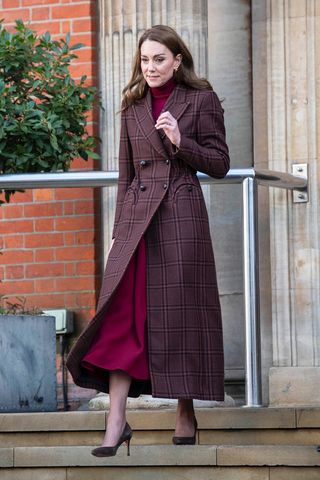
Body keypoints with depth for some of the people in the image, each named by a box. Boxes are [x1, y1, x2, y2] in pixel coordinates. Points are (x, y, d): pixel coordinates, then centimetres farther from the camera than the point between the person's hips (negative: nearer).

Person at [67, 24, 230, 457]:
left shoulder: (200, 101, 2)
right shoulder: (133, 106, 13)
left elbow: (219, 163, 0)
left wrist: (179, 141, -14)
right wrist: (121, 225, 13)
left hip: (181, 215, -3)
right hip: (137, 218, 3)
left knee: (181, 312, 0)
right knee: (122, 312, -7)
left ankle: (186, 417, 10)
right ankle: (116, 422, -9)